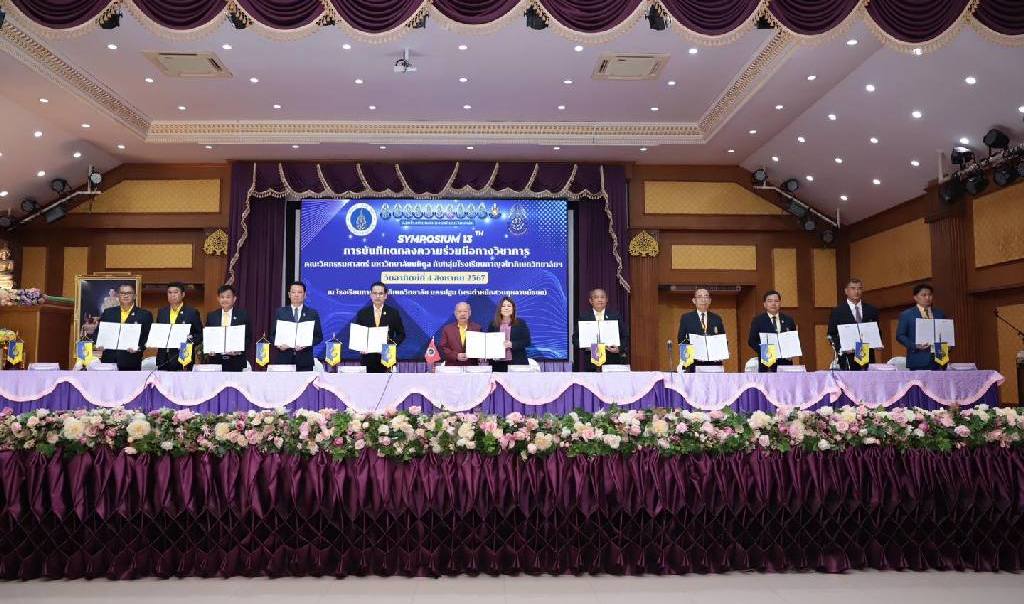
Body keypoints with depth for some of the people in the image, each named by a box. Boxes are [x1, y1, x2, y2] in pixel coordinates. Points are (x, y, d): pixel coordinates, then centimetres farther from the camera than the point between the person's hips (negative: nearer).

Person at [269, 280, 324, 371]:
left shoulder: (313, 314, 7)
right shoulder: (280, 312, 10)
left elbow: (319, 336, 6)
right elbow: (273, 334, 10)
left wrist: (306, 344, -12)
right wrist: (278, 344, -11)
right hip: (284, 360, 1)